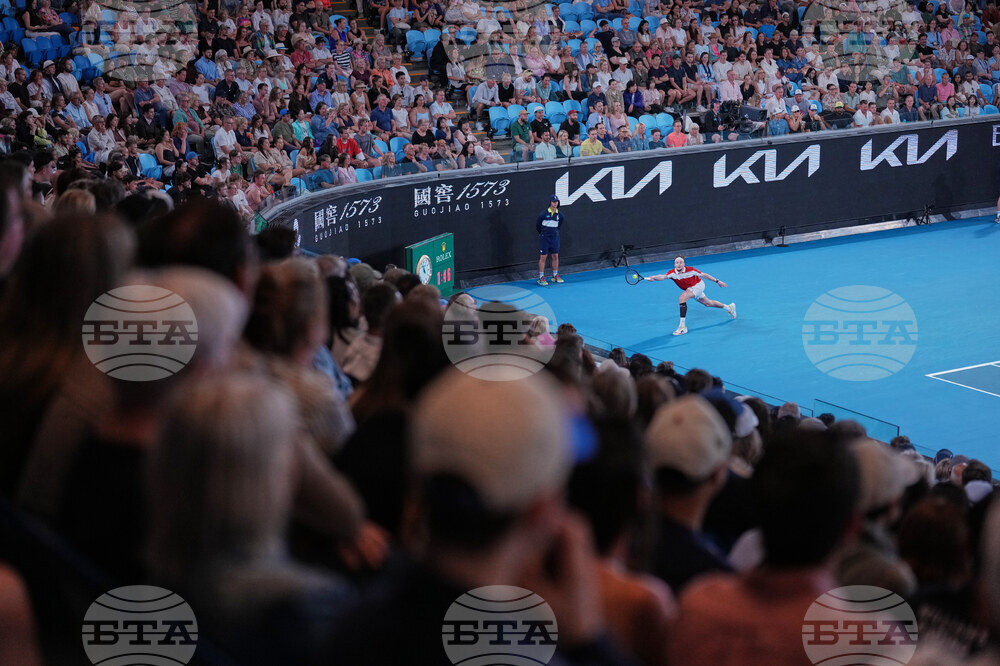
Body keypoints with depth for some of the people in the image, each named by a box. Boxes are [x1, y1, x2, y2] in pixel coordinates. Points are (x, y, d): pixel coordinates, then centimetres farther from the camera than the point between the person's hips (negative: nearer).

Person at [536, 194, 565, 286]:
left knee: (555, 256, 8)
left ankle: (555, 276, 20)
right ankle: (541, 278, 1)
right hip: (544, 238, -4)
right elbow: (537, 224, 1)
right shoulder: (544, 213, -12)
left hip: (554, 237, 4)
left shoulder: (559, 214, -1)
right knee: (543, 257, -3)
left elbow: (562, 219, 21)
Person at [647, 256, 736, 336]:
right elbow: (663, 277, -42)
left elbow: (704, 275, -15)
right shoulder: (672, 273, -22)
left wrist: (717, 281, -7)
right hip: (690, 289, 6)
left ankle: (682, 326, -27)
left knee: (682, 299, -28)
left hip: (698, 285, -6)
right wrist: (654, 277, -64)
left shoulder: (690, 270, -29)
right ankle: (729, 308, 49)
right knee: (708, 303, 24)